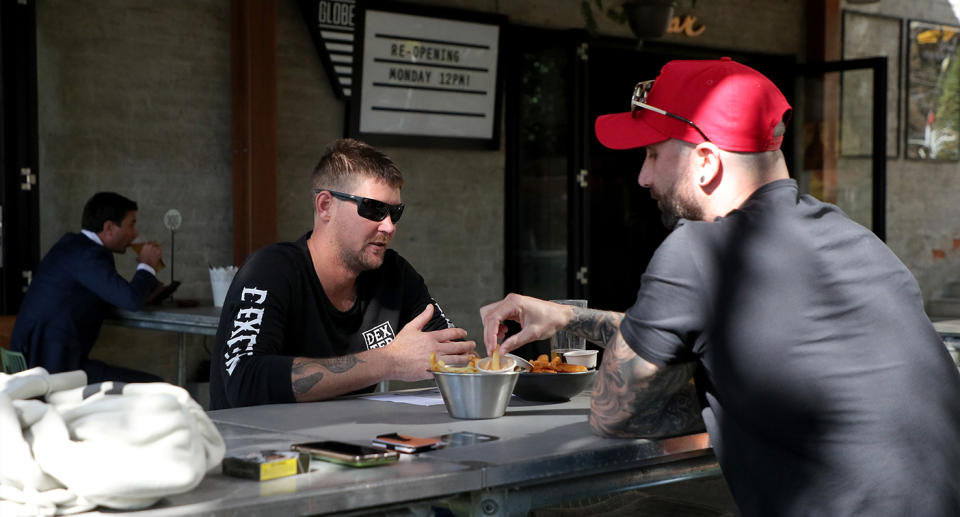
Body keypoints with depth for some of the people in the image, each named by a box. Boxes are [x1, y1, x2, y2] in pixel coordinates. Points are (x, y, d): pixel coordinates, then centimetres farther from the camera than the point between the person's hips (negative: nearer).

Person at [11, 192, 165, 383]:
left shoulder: (71, 244, 14)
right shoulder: (88, 254, -15)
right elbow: (132, 300, -24)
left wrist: (145, 280, 15)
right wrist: (147, 265, -6)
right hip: (56, 366, -10)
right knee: (154, 387, -12)